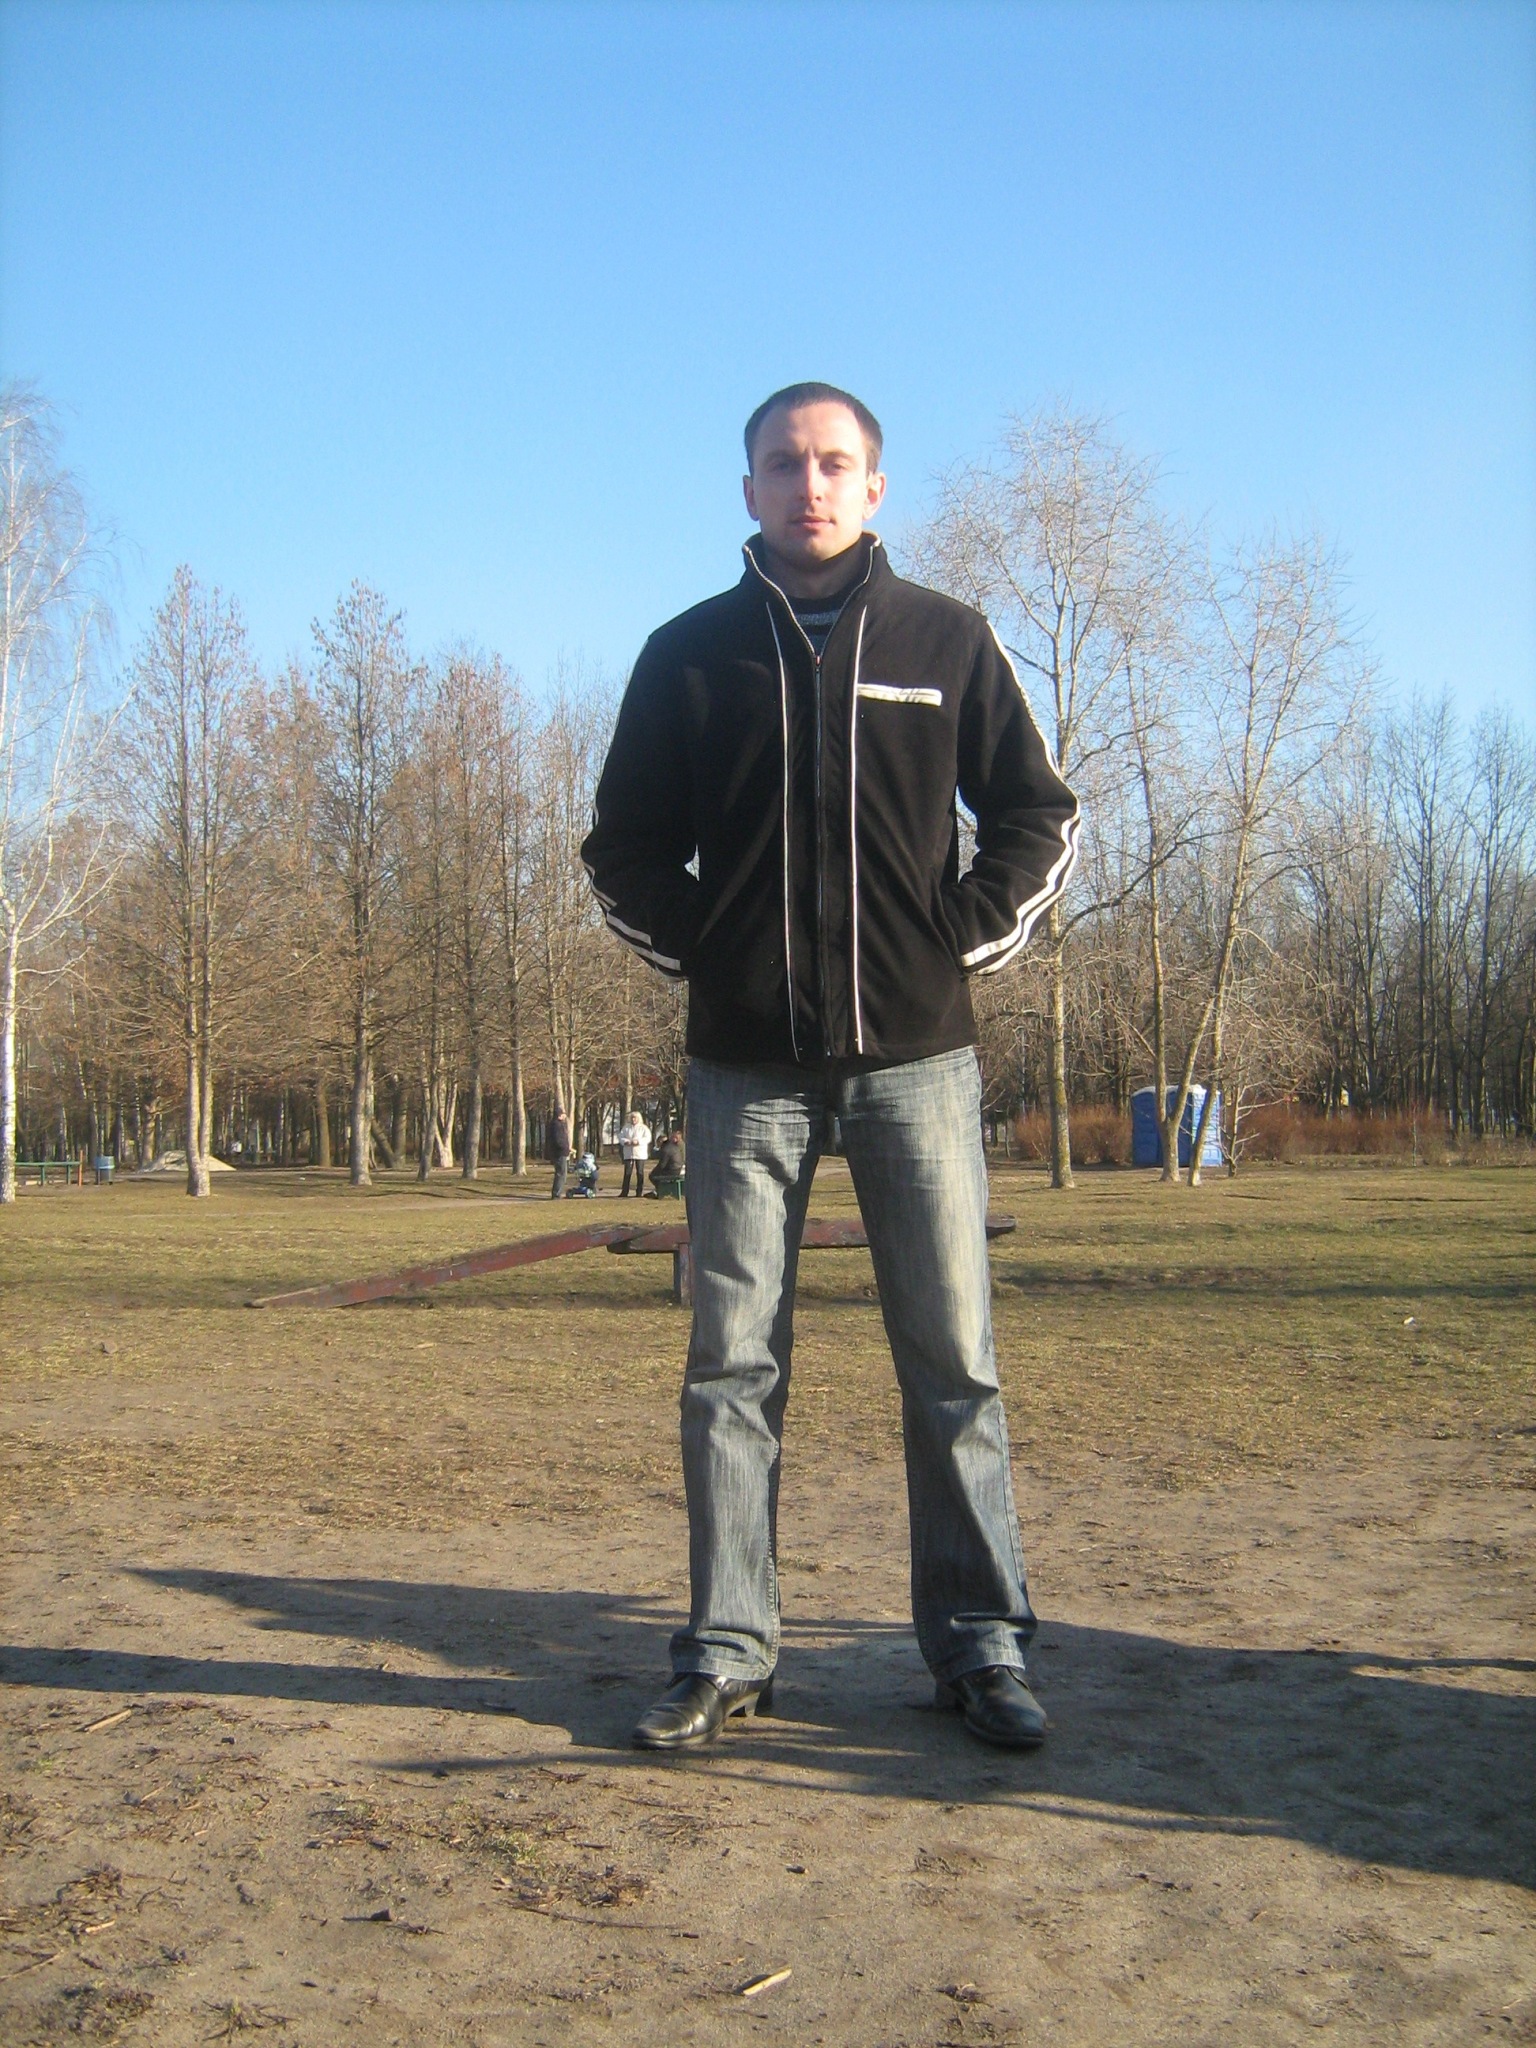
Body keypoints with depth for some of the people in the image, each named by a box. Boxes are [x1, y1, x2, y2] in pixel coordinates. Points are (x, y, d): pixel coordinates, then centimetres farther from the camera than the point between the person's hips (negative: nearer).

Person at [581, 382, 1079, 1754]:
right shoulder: (689, 654, 8)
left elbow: (1041, 819, 12)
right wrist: (698, 950, 4)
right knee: (732, 1362, 3)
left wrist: (966, 942, 1)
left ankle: (980, 1639, 13)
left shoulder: (948, 640, 7)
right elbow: (625, 846, 15)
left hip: (916, 1050, 0)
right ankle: (729, 1648, 13)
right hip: (748, 1061, 1)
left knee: (953, 1358, 2)